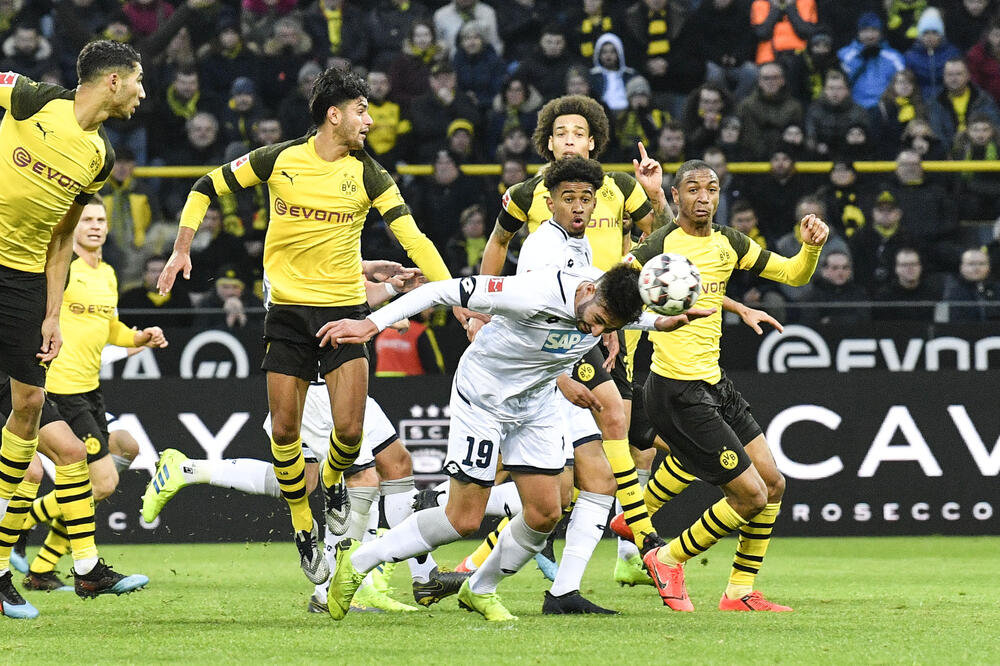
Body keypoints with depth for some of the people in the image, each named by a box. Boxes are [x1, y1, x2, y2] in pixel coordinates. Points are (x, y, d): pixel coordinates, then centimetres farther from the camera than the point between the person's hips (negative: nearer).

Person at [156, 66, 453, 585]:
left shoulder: (367, 174, -2)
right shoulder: (278, 160, -3)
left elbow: (412, 237, -7)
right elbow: (206, 188, 9)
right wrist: (181, 250, 3)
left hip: (345, 309, 0)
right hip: (288, 308, 0)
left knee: (349, 430, -12)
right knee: (284, 431, -4)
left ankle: (333, 483, 23)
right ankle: (303, 530, 16)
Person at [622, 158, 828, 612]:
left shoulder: (728, 243, 9)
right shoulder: (663, 244, -13)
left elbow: (793, 274, 16)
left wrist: (811, 246, -2)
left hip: (714, 384, 8)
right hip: (677, 391, -8)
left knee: (773, 484, 8)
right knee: (751, 495, -9)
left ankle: (741, 592, 19)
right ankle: (667, 559, 9)